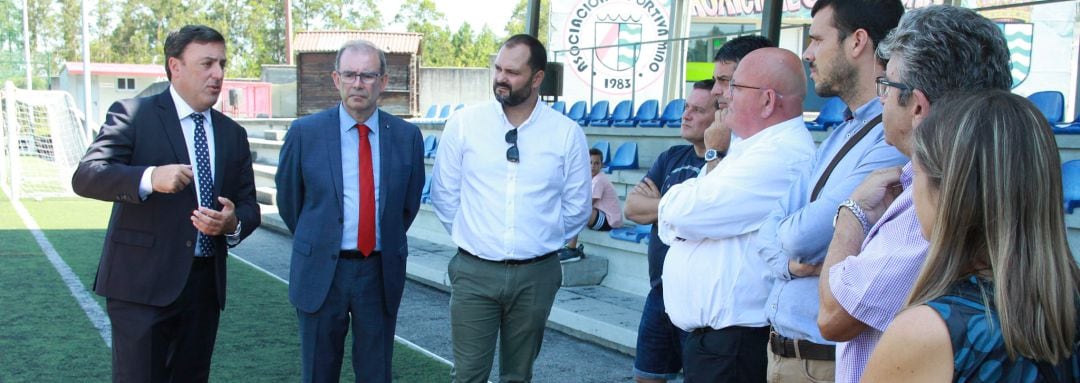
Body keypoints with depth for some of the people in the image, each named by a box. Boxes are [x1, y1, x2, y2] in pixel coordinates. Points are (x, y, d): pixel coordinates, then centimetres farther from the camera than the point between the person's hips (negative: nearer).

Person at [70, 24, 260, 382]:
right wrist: (149, 178, -32)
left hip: (205, 284, 5)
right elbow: (85, 177, -14)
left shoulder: (233, 133, 12)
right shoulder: (133, 114, -3)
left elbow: (249, 206, 13)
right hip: (143, 282, -5)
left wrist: (233, 224, -12)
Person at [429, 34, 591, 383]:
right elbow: (444, 193, 6)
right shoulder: (463, 124, -3)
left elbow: (577, 206, 7)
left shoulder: (567, 133, -3)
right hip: (474, 271, 0)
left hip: (536, 274, 1)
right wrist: (470, 234, 9)